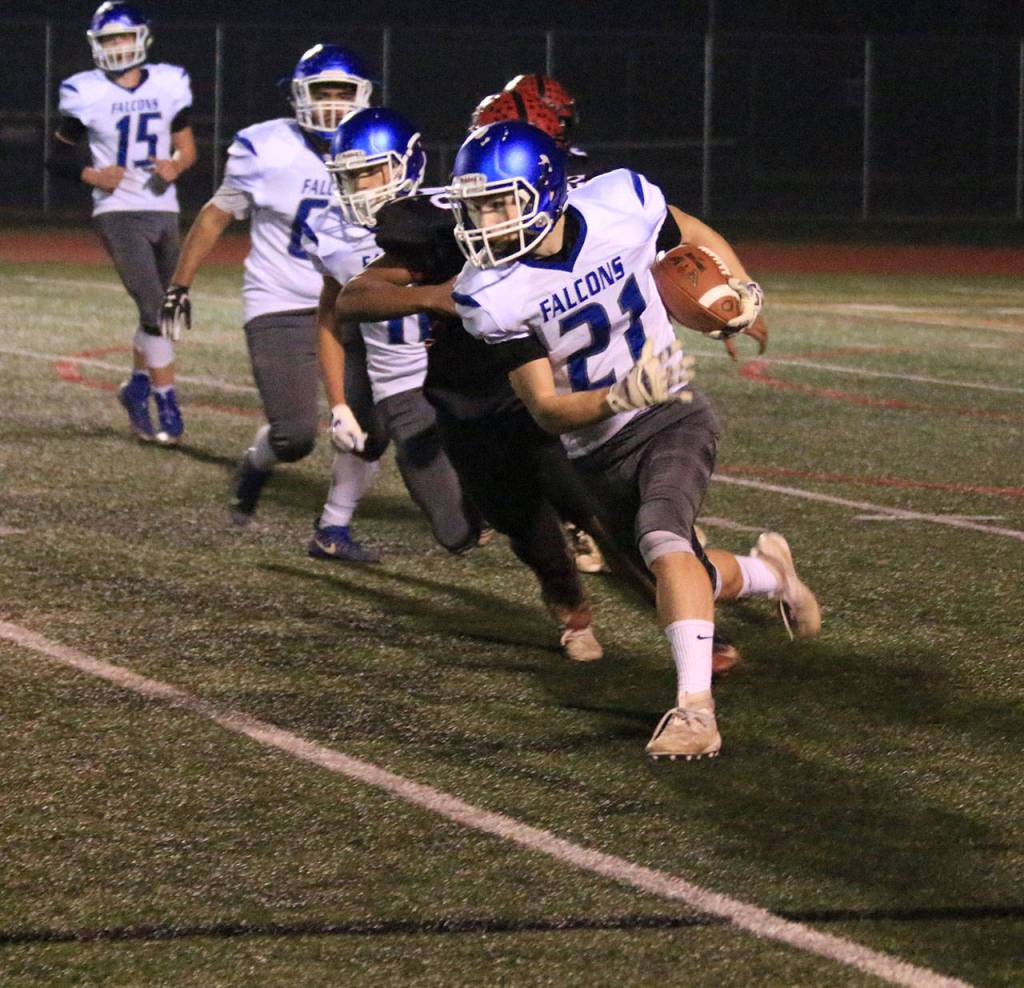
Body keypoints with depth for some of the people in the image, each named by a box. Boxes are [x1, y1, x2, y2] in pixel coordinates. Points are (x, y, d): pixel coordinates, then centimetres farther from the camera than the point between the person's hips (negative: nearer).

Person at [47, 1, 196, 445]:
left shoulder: (168, 85, 4)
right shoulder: (86, 94, -4)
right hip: (119, 212, -4)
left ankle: (138, 386, 33)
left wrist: (177, 166, -9)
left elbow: (187, 148, 14)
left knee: (160, 311, 12)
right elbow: (58, 155, 4)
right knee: (154, 310, -15)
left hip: (164, 210, 4)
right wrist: (93, 175, -13)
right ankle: (168, 408, -10)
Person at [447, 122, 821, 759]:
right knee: (691, 584, 13)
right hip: (596, 452, 2)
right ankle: (767, 571, 46)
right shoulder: (493, 295, -18)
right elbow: (546, 409, -18)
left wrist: (740, 289, -6)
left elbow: (695, 236, 9)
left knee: (665, 542, -28)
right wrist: (620, 397, -35)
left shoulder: (620, 208, -16)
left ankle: (696, 708, -29)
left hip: (672, 420, -2)